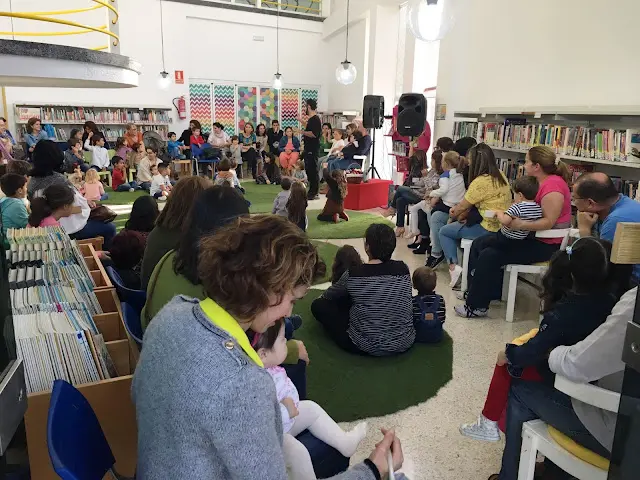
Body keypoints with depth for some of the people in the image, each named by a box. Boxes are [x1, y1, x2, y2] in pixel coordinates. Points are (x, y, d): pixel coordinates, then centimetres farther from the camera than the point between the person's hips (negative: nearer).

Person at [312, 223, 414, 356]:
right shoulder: (403, 269, -5)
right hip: (405, 342, 4)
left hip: (368, 347, -4)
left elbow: (330, 294, 8)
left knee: (319, 305, 9)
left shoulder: (353, 274, -14)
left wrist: (323, 296, 33)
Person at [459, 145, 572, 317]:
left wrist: (520, 224, -35)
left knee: (489, 255, -21)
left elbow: (548, 222, -26)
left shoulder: (553, 186, -20)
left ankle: (477, 306, -10)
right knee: (478, 244, 4)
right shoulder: (538, 182, 10)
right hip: (531, 237, 10)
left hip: (545, 245, -10)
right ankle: (475, 290, 8)